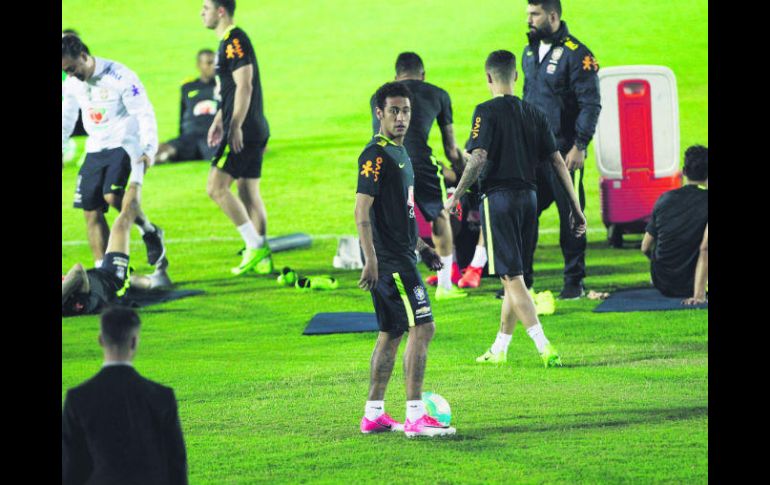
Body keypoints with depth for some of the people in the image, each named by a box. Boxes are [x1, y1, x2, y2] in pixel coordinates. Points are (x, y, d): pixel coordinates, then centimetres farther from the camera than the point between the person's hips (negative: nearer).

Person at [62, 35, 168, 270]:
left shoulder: (120, 76, -17)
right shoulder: (71, 83, 3)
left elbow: (145, 114, -16)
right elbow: (66, 117, 20)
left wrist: (149, 151, -25)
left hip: (125, 144, -7)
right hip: (95, 149, 7)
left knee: (112, 195, -27)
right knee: (91, 212, 0)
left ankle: (150, 233, -3)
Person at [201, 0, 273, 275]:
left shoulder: (235, 41, -14)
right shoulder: (227, 43, 17)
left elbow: (244, 86, -21)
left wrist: (235, 126, -23)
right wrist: (218, 121, 28)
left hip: (243, 132, -10)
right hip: (253, 133, 10)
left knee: (216, 187, -11)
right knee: (248, 193, 11)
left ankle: (255, 245, -10)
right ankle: (262, 258, 11)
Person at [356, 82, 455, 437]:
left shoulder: (400, 153, 16)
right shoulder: (376, 155, -14)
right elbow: (362, 211, -19)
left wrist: (421, 246, 26)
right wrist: (370, 259, -25)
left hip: (402, 255, 10)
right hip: (389, 259, -10)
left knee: (391, 332, 12)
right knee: (421, 327, -12)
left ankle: (374, 415, 16)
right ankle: (415, 417, -13)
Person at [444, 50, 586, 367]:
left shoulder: (487, 112, -7)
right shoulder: (534, 114, 10)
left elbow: (478, 158, -17)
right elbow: (558, 162, 8)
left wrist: (455, 197, -11)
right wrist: (576, 208, 10)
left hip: (498, 197, -6)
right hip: (528, 198, 6)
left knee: (513, 277, -7)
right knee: (514, 275, 15)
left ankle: (543, 346, -19)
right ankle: (499, 349, 24)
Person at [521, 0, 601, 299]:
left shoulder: (576, 54, -10)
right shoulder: (530, 52, 13)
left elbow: (591, 104, -12)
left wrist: (579, 147, -17)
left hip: (563, 151, -7)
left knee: (570, 216, 0)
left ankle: (574, 282, 7)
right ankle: (522, 279, 13)